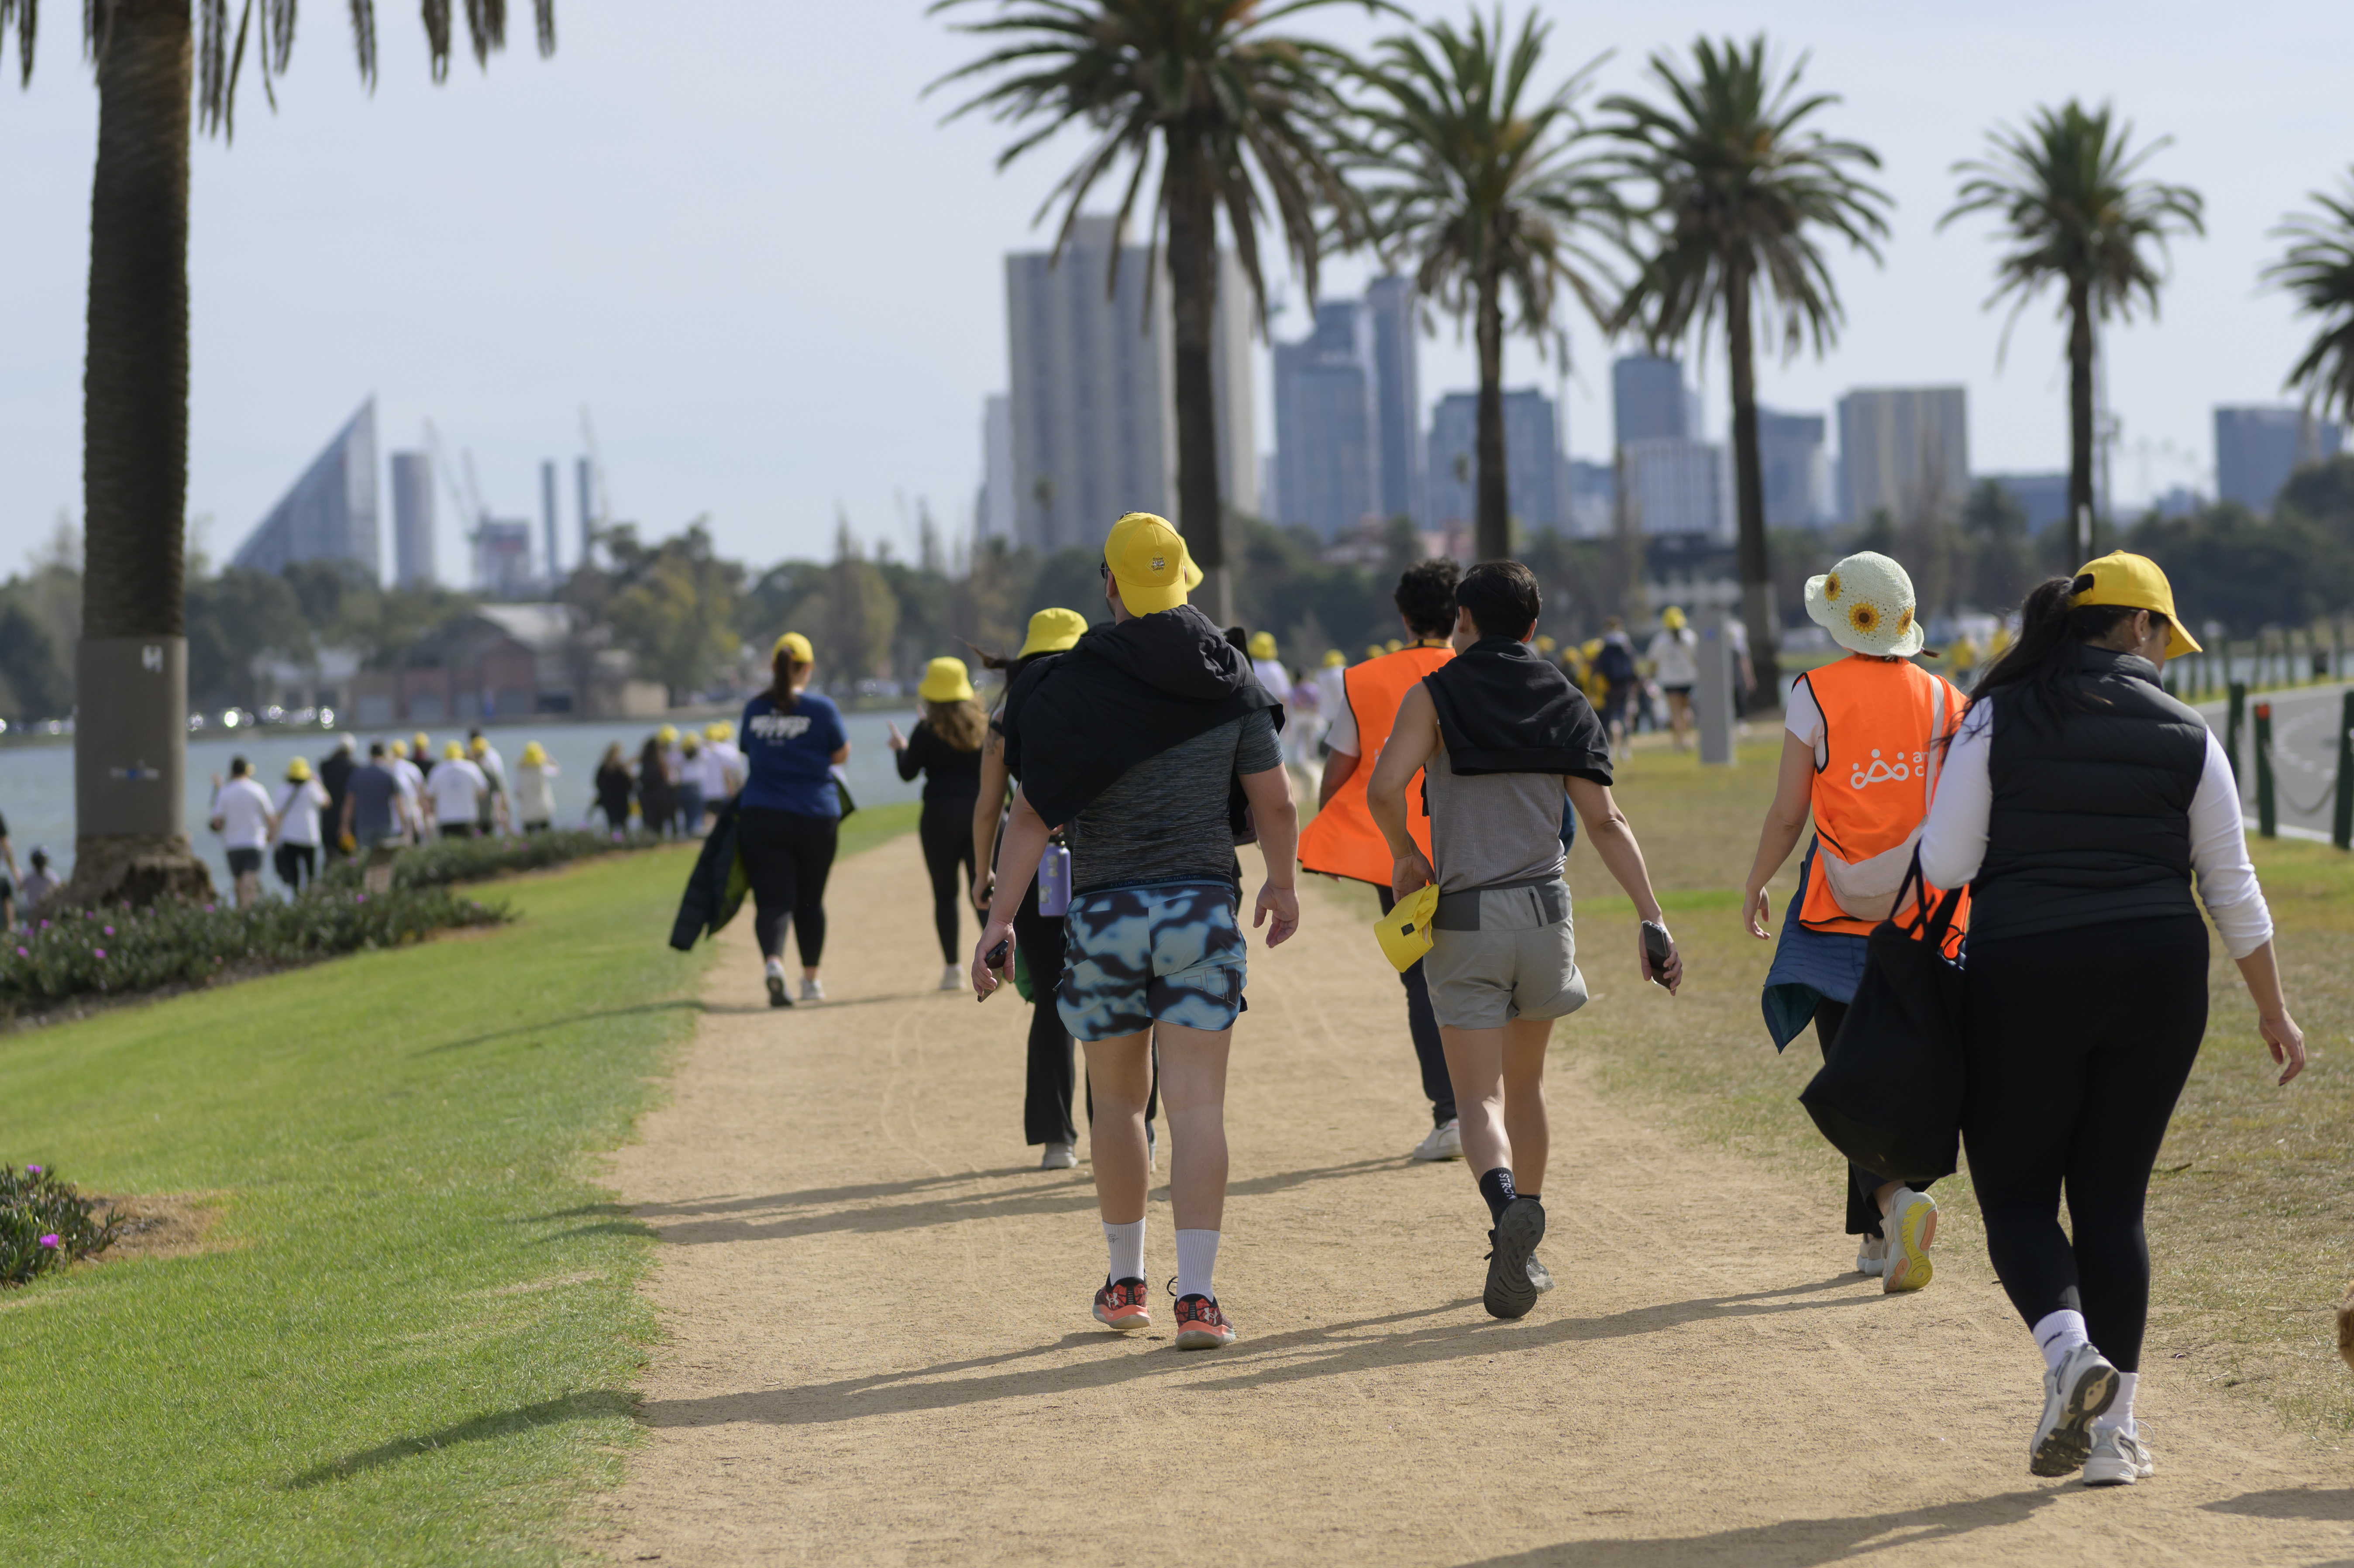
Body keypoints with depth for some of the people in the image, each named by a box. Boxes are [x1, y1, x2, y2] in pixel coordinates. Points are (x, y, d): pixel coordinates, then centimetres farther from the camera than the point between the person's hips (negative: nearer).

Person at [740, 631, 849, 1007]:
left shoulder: (754, 709, 2)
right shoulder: (821, 708, -8)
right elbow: (841, 755, 0)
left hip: (761, 816, 1)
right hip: (815, 816, -1)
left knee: (773, 900, -4)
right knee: (810, 901, 17)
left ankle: (773, 963, -31)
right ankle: (811, 980, 27)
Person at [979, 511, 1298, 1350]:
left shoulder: (1070, 684, -3)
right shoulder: (1231, 681, 2)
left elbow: (1032, 812, -9)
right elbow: (1274, 804, 5)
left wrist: (1000, 916, -9)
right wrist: (1283, 886, 22)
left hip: (1103, 911, 0)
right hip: (1204, 907, 0)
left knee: (1118, 1102, 16)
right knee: (1197, 1107, -4)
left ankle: (1126, 1281, 25)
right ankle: (1197, 1294, -13)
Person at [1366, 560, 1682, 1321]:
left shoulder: (1436, 694, -2)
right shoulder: (1569, 706, 8)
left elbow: (1383, 788, -16)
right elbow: (1604, 820, -1)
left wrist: (1405, 856, 3)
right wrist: (1652, 918, -2)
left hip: (1463, 917, -3)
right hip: (1543, 913, 3)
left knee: (1480, 1098, -5)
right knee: (1525, 1086, 19)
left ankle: (1507, 1206, -34)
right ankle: (1522, 1255, 23)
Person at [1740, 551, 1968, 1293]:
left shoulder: (1816, 695, -6)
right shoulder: (1944, 701, 3)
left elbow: (1787, 815, -4)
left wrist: (1755, 887, 11)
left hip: (1839, 918, -3)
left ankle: (1897, 1196, -27)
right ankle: (1876, 1236, 21)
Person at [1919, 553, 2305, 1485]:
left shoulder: (1999, 720, -2)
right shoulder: (2185, 736, 3)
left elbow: (1944, 864, -7)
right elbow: (2233, 890, 5)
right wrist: (2273, 1009, 14)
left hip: (2021, 979, -2)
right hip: (2157, 982, 2)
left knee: (2016, 1195, 8)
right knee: (2113, 1197, 10)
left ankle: (2069, 1348, -20)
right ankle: (2114, 1432, 7)